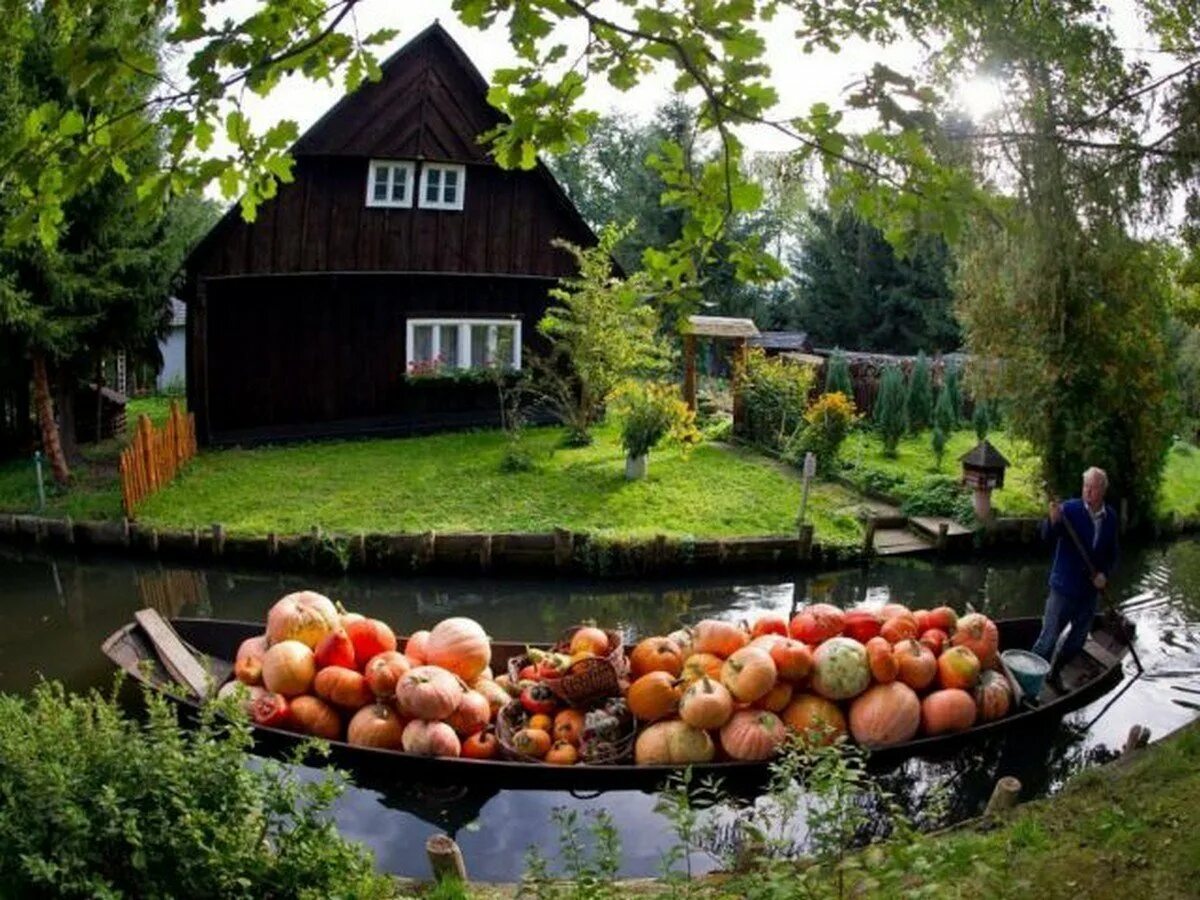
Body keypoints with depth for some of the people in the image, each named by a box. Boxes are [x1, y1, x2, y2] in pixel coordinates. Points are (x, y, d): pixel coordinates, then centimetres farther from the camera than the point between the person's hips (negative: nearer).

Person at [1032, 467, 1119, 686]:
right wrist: (1053, 521, -48)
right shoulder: (1070, 509, -15)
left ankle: (1055, 671, 38)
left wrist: (1104, 574, -7)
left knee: (1078, 639, 18)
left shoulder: (1110, 517, -1)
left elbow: (1112, 553, 10)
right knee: (1049, 638, -2)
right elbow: (1047, 537, -28)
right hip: (1064, 587, -5)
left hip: (1091, 590, 5)